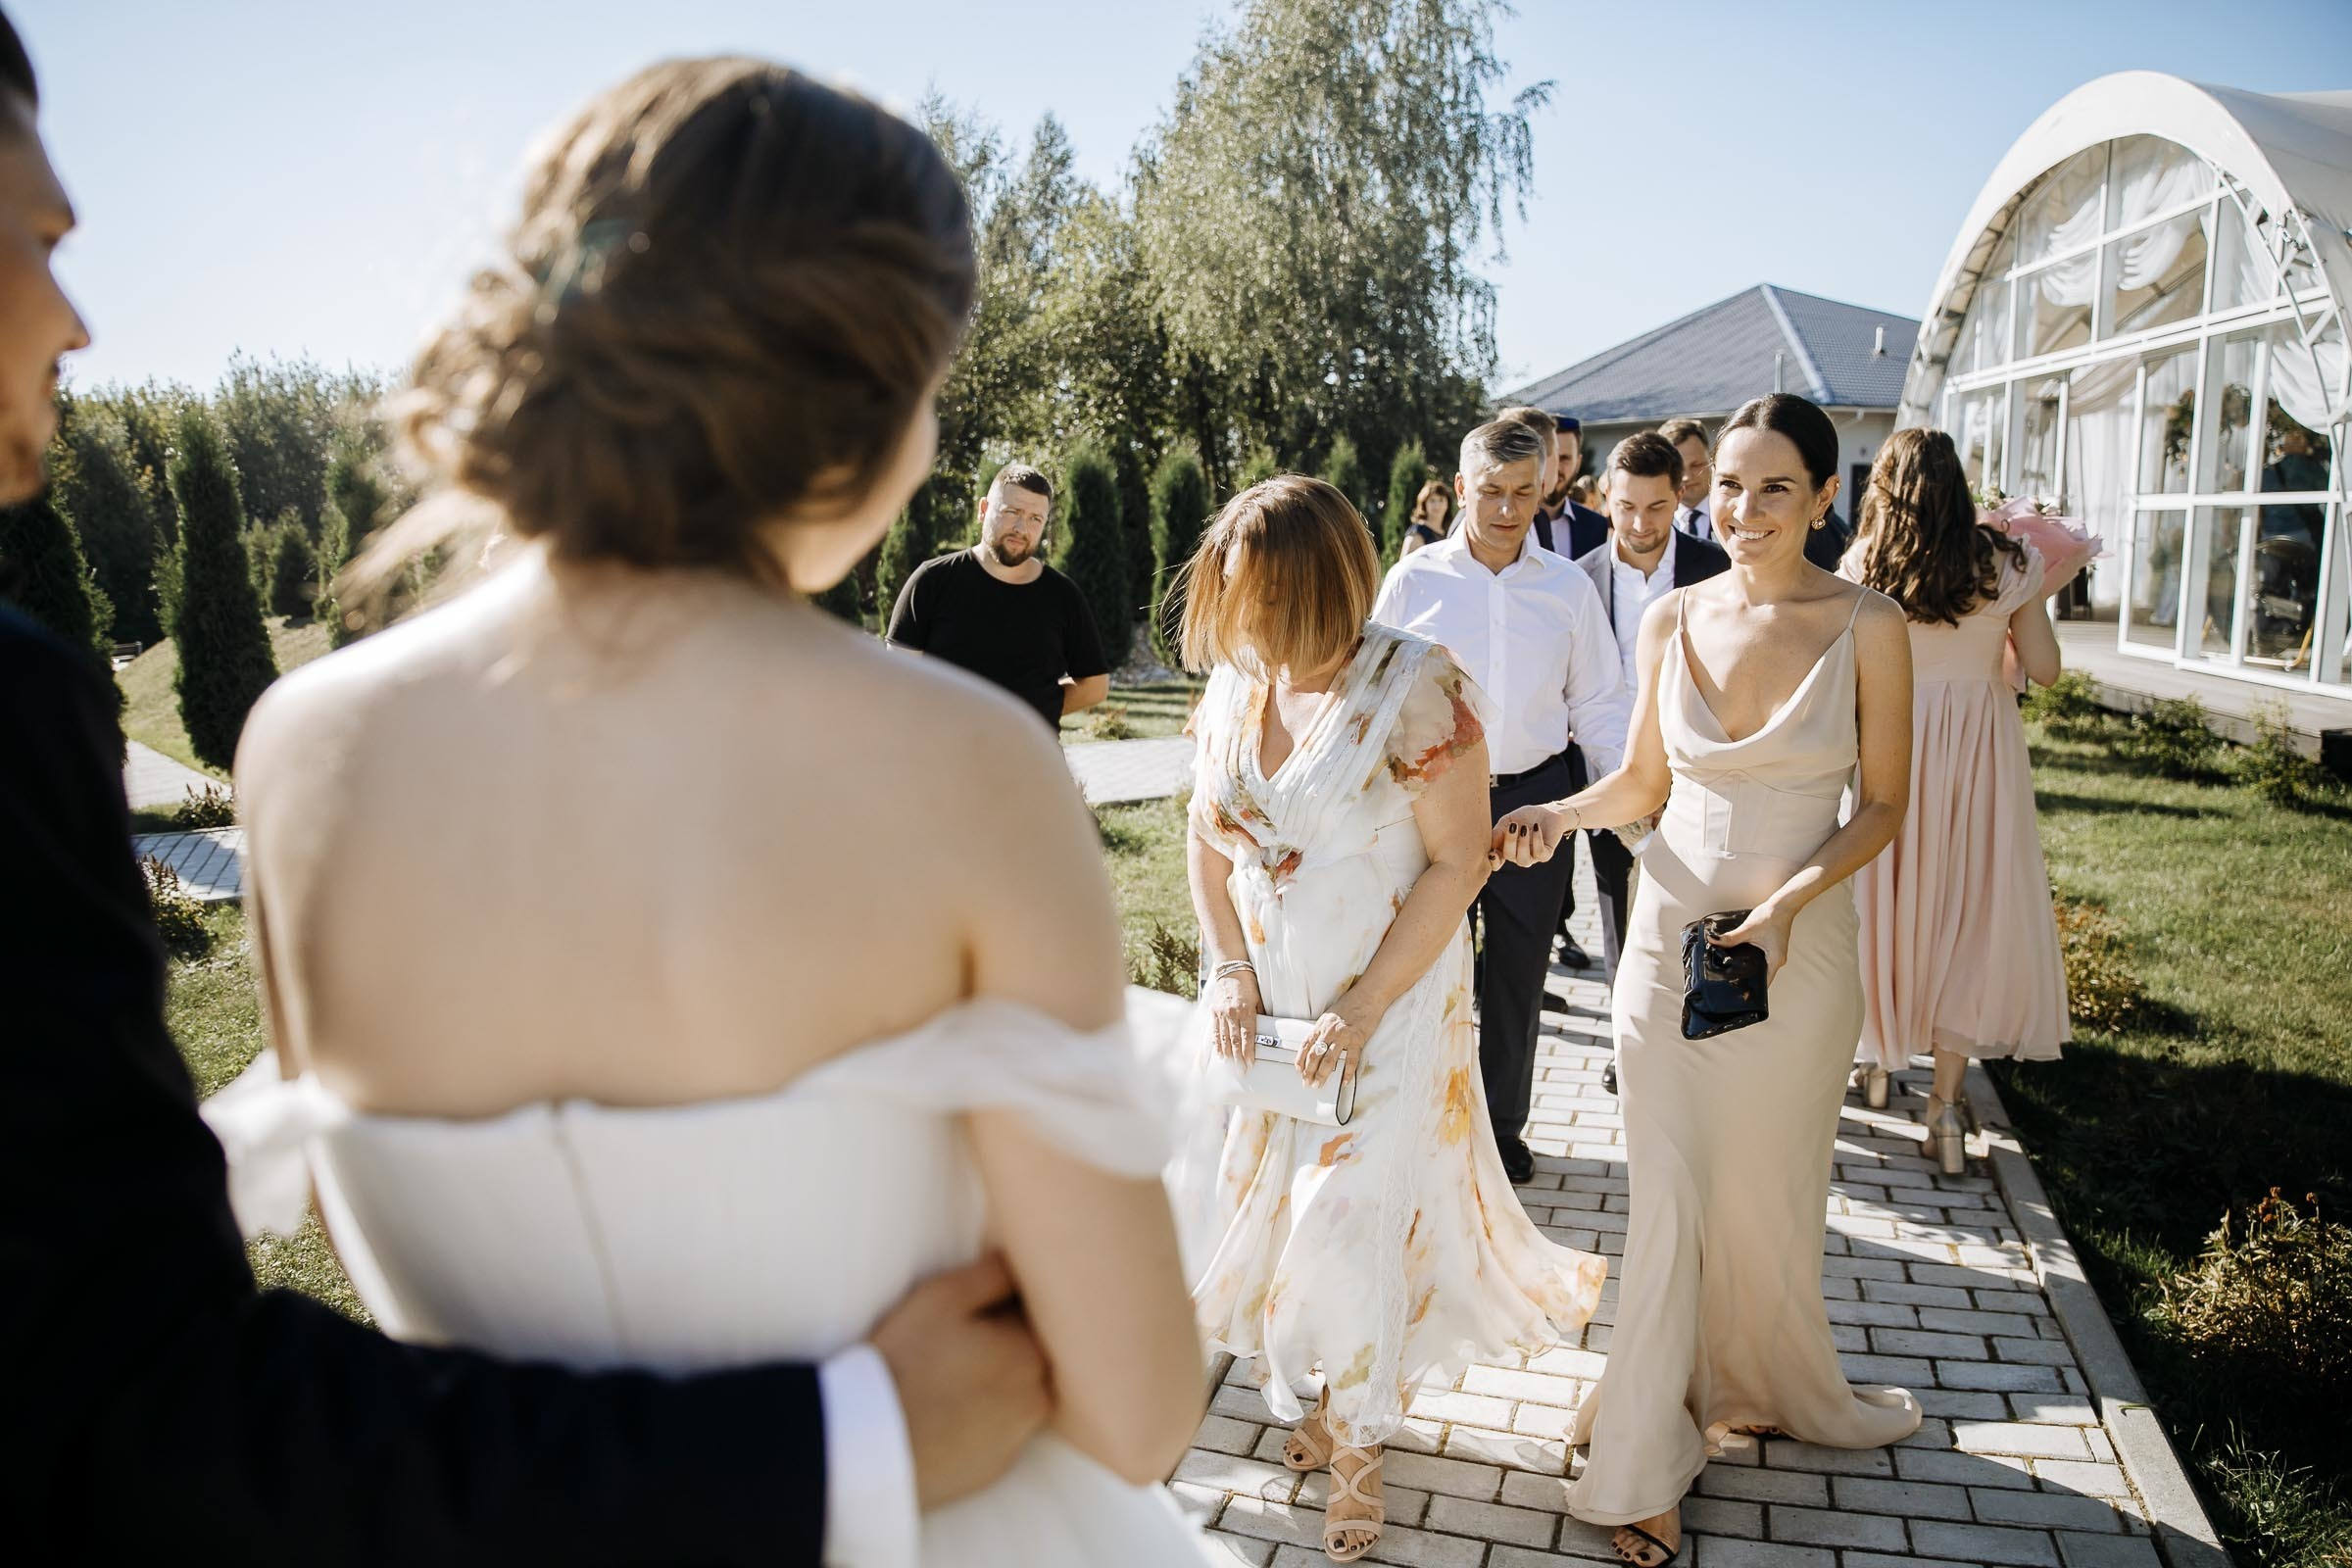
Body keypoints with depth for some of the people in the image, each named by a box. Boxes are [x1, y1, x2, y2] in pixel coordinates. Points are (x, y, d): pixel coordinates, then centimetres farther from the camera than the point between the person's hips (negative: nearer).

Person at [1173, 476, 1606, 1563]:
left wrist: (1361, 1009, -18)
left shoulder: (1415, 687, -19)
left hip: (1389, 999, -5)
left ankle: (1356, 1434, 27)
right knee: (1264, 1190, 11)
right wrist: (1230, 971, -5)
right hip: (1262, 998, 5)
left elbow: (1457, 863, -17)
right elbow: (1207, 837, 6)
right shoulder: (1234, 683, -2)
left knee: (1358, 1209, 0)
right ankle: (1328, 1394, 36)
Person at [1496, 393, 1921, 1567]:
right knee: (1667, 1197, 5)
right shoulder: (1671, 619, 0)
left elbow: (1882, 806, -2)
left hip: (1797, 946, -1)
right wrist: (1563, 814, -10)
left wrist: (1789, 898, -17)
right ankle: (1643, 1458, 19)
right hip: (1668, 931, 1)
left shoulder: (1867, 626, -6)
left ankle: (1763, 1391, 42)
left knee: (1769, 1195, 14)